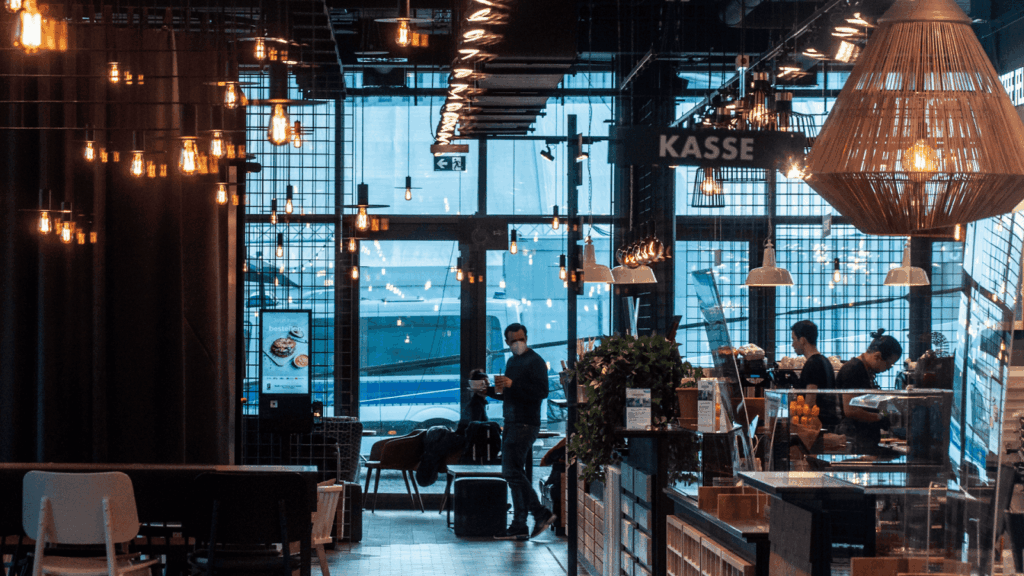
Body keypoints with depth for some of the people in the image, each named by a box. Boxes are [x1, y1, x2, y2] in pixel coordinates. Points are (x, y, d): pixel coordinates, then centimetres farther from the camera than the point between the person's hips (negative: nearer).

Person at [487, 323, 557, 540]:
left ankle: (540, 513, -8)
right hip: (511, 423, 9)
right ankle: (519, 527, 9)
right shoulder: (512, 361, 20)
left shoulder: (535, 361, -8)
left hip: (525, 424, -9)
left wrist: (512, 385, -23)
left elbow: (542, 391, -20)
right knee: (513, 473, 7)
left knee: (512, 471, -14)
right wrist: (491, 390, 13)